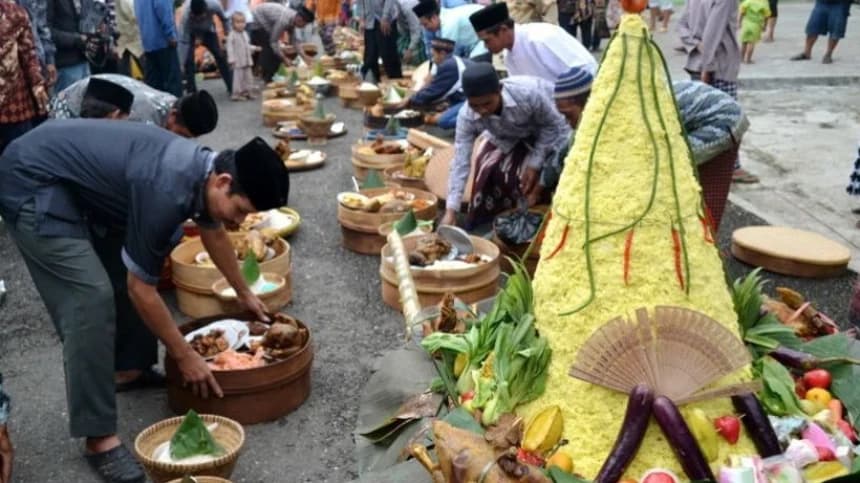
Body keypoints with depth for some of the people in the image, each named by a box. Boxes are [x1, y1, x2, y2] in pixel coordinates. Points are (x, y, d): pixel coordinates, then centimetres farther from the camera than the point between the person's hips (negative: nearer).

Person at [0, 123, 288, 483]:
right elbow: (141, 290, -21)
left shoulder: (203, 169, -4)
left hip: (70, 180, 10)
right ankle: (99, 437, -10)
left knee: (129, 267, 14)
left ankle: (129, 366, 31)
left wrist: (244, 293, 29)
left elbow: (214, 233, 17)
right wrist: (185, 356, -11)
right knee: (91, 297, -17)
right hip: (30, 183, -10)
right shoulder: (167, 191, -31)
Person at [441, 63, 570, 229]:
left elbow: (552, 125, -23)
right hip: (510, 137, 4)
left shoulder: (528, 93, -42)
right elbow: (461, 162, -28)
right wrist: (450, 211, -34)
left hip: (550, 132, -3)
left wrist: (534, 164, -25)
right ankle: (477, 230, 10)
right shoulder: (467, 116, -30)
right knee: (487, 167, -11)